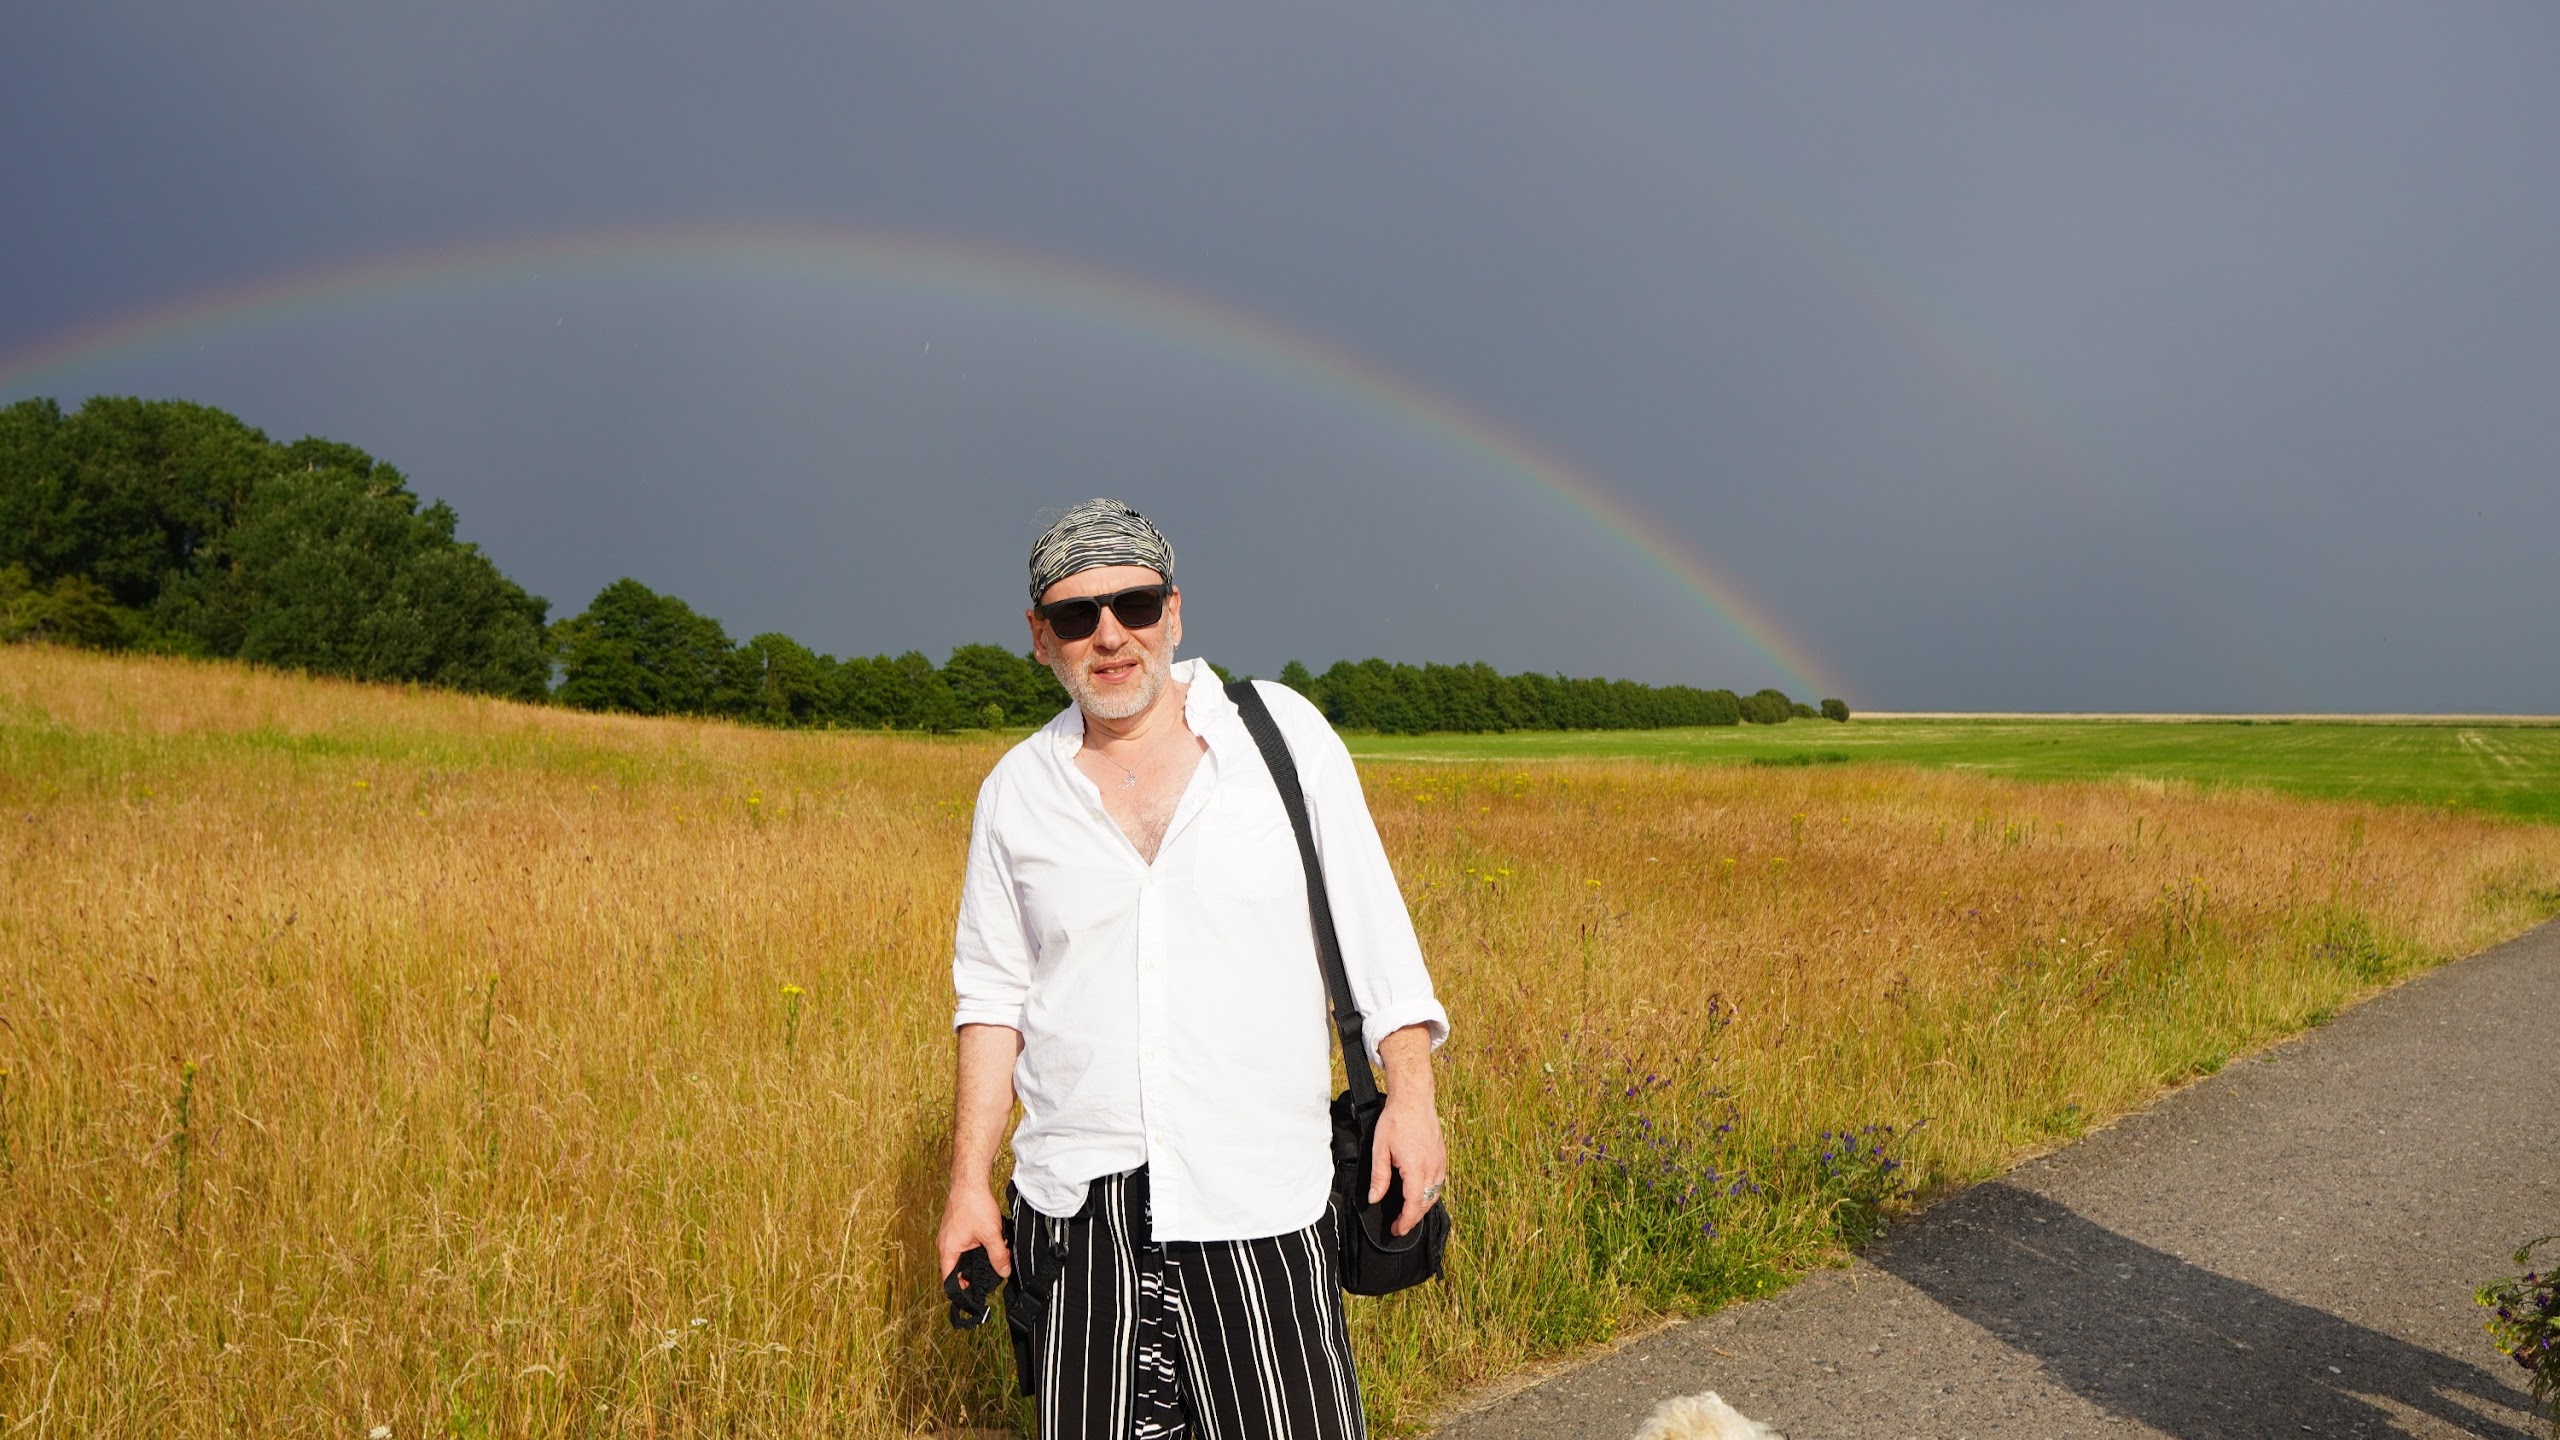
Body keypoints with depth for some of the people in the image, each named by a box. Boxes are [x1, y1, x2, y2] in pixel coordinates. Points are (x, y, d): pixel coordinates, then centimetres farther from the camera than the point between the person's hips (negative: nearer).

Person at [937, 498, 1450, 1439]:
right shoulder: (1017, 789, 6)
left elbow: (1369, 927, 3)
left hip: (1258, 1195, -2)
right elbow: (993, 993, 11)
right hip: (1078, 1204, 2)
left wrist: (1410, 1091, -5)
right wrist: (969, 1183, 7)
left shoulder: (1285, 733, 1)